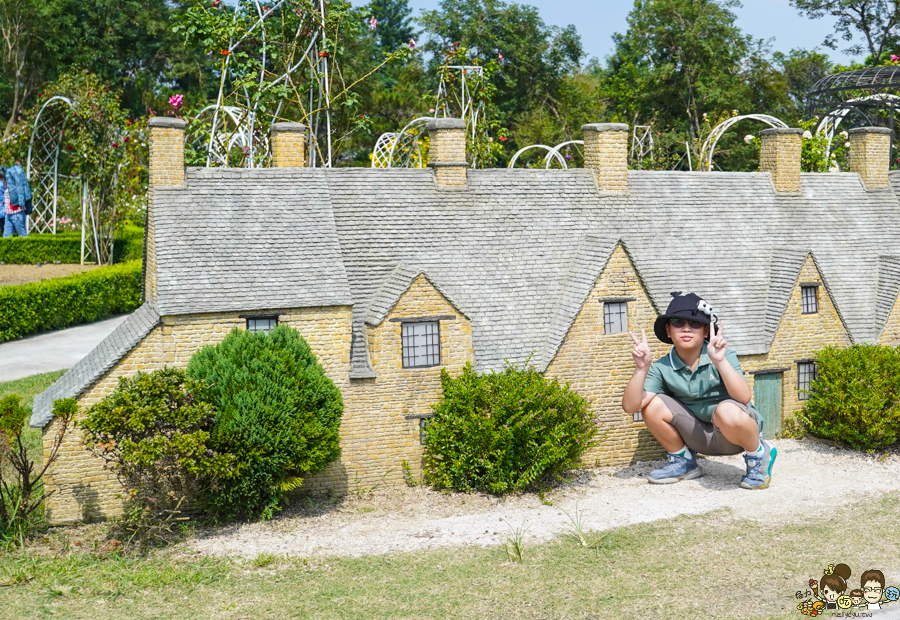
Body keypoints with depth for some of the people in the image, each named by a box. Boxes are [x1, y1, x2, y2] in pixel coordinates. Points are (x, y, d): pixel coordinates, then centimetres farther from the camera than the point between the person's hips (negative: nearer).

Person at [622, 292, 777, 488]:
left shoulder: (724, 356, -15)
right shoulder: (662, 368, -8)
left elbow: (744, 397, -30)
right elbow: (630, 406, -17)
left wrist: (720, 361, -39)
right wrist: (641, 368, -29)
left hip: (734, 433, -4)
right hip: (700, 438, 4)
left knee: (727, 411, -38)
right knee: (652, 406, -16)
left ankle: (758, 455, -5)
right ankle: (684, 462, 9)